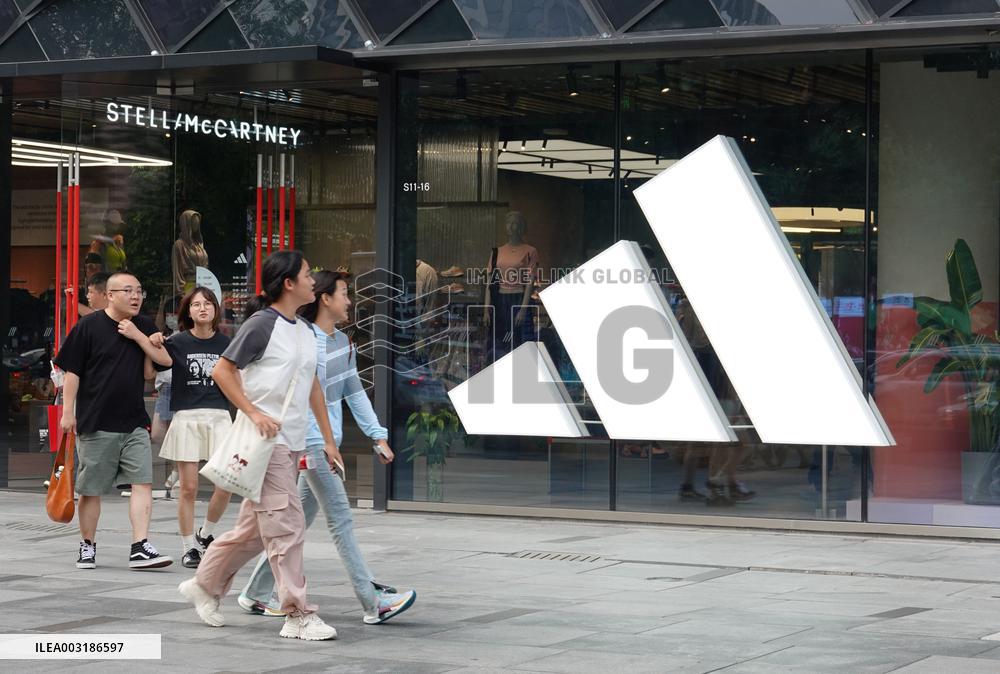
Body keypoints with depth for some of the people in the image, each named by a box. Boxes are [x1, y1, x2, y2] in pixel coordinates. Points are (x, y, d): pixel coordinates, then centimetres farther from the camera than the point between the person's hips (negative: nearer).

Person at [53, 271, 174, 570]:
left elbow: (166, 360, 2)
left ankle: (140, 548, -10)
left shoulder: (144, 327, 10)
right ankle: (87, 546, 19)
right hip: (95, 423, -3)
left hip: (134, 423, 3)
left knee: (143, 482, -8)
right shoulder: (89, 326, -3)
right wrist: (68, 412, -7)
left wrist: (137, 335, -7)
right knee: (91, 489, 4)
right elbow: (72, 371, -2)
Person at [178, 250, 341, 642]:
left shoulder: (305, 331, 15)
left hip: (292, 443, 8)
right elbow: (222, 371, -11)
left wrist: (328, 440, 18)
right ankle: (298, 616, -6)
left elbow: (313, 387, 21)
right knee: (286, 526, -9)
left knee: (255, 527, 13)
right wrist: (253, 413, -18)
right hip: (266, 440, -8)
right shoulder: (263, 324, -10)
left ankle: (204, 586, 28)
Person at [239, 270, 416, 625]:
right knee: (341, 521, -8)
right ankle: (373, 603, -7)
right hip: (311, 444, -9)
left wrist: (379, 436, 14)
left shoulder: (343, 343, 14)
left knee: (299, 521, 12)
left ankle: (256, 594, 21)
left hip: (328, 444, 9)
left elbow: (355, 393, 20)